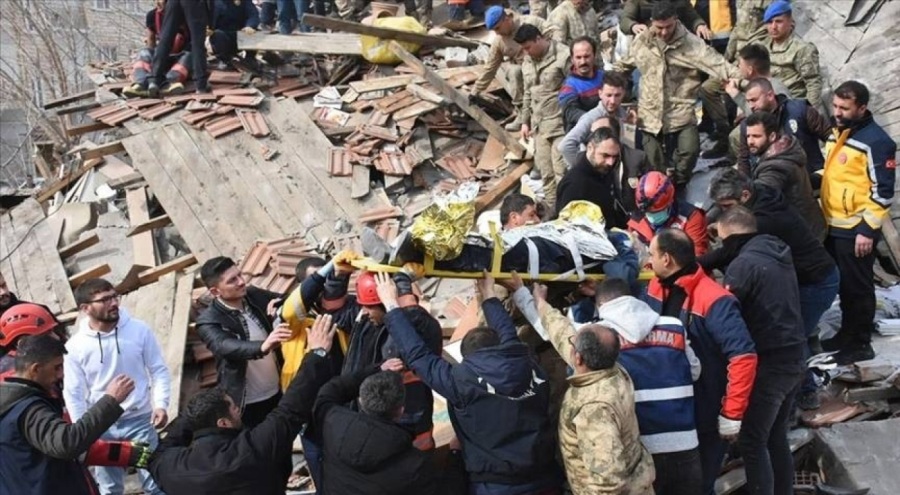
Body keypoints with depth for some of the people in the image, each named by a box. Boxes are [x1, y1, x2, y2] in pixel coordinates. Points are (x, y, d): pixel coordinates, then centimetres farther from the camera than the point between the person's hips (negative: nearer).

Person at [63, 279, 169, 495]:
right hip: (102, 427, 0)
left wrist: (161, 404, -15)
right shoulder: (74, 346, -10)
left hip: (140, 421, 0)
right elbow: (73, 394, -4)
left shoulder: (139, 330, -8)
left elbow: (159, 370, -1)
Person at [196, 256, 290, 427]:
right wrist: (263, 346, -56)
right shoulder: (208, 321, -18)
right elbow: (225, 347, -37)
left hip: (278, 392, 5)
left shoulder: (254, 295, -3)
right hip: (247, 404, -5)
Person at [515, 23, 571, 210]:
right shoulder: (527, 62, 12)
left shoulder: (563, 56, -13)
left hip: (560, 124, -7)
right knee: (545, 172, 12)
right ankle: (552, 210, 23)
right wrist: (525, 121, 19)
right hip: (539, 125, 7)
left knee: (561, 170, -8)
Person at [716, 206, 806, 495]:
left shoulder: (744, 263, -15)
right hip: (793, 359, 9)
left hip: (768, 363, -9)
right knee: (776, 437, 17)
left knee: (752, 442, -3)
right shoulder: (779, 256, 12)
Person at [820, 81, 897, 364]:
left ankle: (860, 344, 13)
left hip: (856, 230, -8)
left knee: (856, 287, 2)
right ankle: (847, 334, 32)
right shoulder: (836, 134, 11)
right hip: (833, 226, 8)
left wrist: (868, 229, -19)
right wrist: (823, 216, 18)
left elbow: (882, 190, -17)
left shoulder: (876, 141, -15)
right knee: (841, 285, 18)